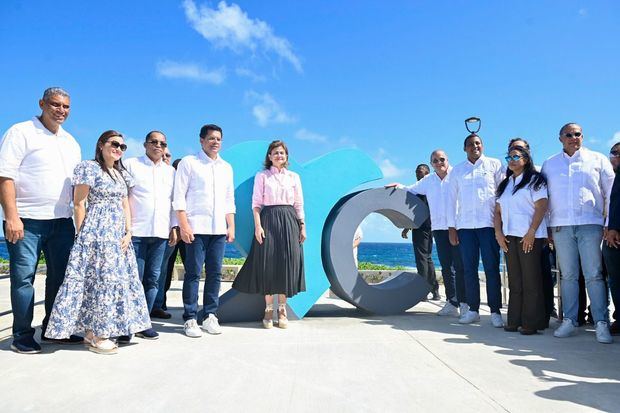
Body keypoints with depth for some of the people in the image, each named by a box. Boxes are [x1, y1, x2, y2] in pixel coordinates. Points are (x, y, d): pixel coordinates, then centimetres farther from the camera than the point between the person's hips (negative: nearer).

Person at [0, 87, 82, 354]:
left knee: (61, 275, 9)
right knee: (23, 278, 0)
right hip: (26, 221, -6)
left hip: (62, 221, 6)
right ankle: (22, 337, 11)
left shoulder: (71, 142, 18)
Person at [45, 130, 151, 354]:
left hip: (119, 235, 7)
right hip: (96, 233, -7)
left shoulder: (122, 174, 15)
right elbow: (79, 204, -8)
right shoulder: (89, 168, -5)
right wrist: (82, 237, -11)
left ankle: (94, 331, 18)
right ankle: (95, 336, 3)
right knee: (98, 277, -6)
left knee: (116, 278, 7)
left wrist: (128, 233, 3)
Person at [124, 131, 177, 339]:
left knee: (153, 278, 6)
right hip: (136, 231, -4)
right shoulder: (131, 165, 4)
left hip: (161, 233, 4)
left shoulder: (170, 171, 17)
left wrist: (174, 226, 10)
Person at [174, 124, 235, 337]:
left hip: (219, 229, 5)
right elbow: (179, 196, -3)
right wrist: (184, 226, -11)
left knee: (215, 273, 6)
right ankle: (190, 319, 7)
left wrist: (231, 226, 10)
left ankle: (209, 316, 16)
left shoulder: (226, 167, 18)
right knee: (193, 274, -2)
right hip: (196, 228, -4)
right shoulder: (188, 162, 3)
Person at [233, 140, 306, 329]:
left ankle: (282, 309, 12)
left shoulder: (294, 177, 11)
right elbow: (256, 203, -1)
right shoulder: (262, 176, 5)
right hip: (268, 220, -2)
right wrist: (258, 225, -11)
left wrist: (302, 226, 4)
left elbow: (299, 204, 10)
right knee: (268, 264, -1)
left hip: (289, 222, 2)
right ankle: (268, 310, 9)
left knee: (286, 264, 2)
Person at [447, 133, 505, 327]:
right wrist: (451, 228, 6)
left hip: (489, 223, -2)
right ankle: (473, 310, 11)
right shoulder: (457, 170, 14)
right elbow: (452, 199, 12)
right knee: (469, 269, 4)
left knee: (491, 268, -1)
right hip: (465, 225, 2)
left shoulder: (494, 165, 8)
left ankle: (495, 311, 5)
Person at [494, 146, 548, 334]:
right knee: (514, 281, 8)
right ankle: (514, 320, 13)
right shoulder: (505, 184, 19)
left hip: (530, 236, -5)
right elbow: (498, 210, 15)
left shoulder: (535, 180, 1)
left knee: (531, 281, -3)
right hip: (509, 236, 6)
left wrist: (531, 232, -16)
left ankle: (532, 323, 4)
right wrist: (498, 233, 1)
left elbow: (542, 206, -8)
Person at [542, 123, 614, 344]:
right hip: (560, 226, 2)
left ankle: (602, 323, 2)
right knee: (568, 275, 4)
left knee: (593, 275, -4)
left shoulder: (598, 159, 10)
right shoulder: (549, 164, 14)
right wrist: (546, 227, 8)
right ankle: (569, 321, 9)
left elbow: (611, 192, 8)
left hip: (590, 224, -1)